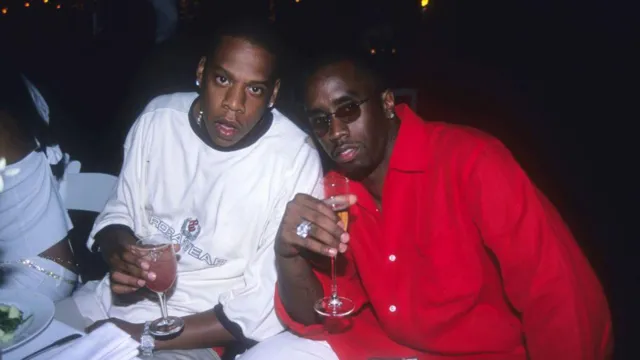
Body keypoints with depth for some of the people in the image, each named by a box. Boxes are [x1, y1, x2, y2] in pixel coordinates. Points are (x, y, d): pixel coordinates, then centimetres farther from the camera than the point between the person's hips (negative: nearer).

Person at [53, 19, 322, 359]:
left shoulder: (295, 161, -19)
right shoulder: (159, 116, -4)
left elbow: (268, 303, -17)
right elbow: (120, 210, 8)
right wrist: (118, 253, -16)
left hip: (195, 331, -5)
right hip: (114, 298, 5)